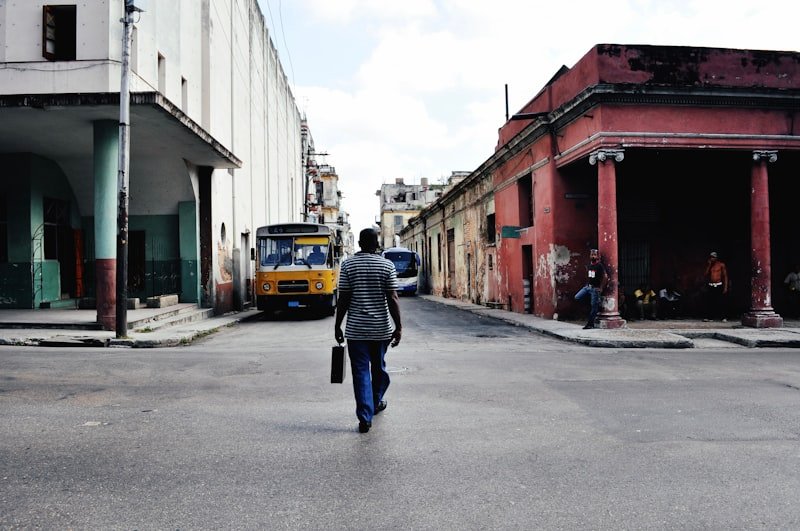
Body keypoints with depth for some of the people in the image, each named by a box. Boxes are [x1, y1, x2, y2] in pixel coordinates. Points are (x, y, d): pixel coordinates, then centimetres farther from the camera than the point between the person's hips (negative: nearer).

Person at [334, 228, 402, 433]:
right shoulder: (387, 265, -2)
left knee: (361, 372, 1)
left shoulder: (348, 265, -2)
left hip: (356, 329, -1)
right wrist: (398, 327, -3)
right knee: (379, 366, 20)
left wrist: (337, 326, 4)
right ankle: (377, 402, 40)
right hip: (381, 328, 1)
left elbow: (343, 299, -4)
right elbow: (393, 298, -7)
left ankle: (365, 418, -2)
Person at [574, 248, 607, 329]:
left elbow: (605, 277, -13)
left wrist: (601, 288, -13)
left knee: (594, 306, -3)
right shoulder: (588, 266, 10)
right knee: (577, 297, -7)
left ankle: (590, 324, 4)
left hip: (595, 288, -7)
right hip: (587, 286, 7)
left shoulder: (600, 266, -10)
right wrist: (587, 284, 13)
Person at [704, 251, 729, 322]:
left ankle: (723, 318, -3)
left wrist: (725, 287, -6)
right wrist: (709, 265, -2)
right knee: (709, 302, -4)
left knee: (721, 302, -7)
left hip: (719, 285, -3)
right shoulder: (709, 265, 13)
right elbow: (706, 274, 2)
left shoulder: (721, 265, 3)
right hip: (711, 286, 3)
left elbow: (725, 276, 1)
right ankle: (708, 317, -1)